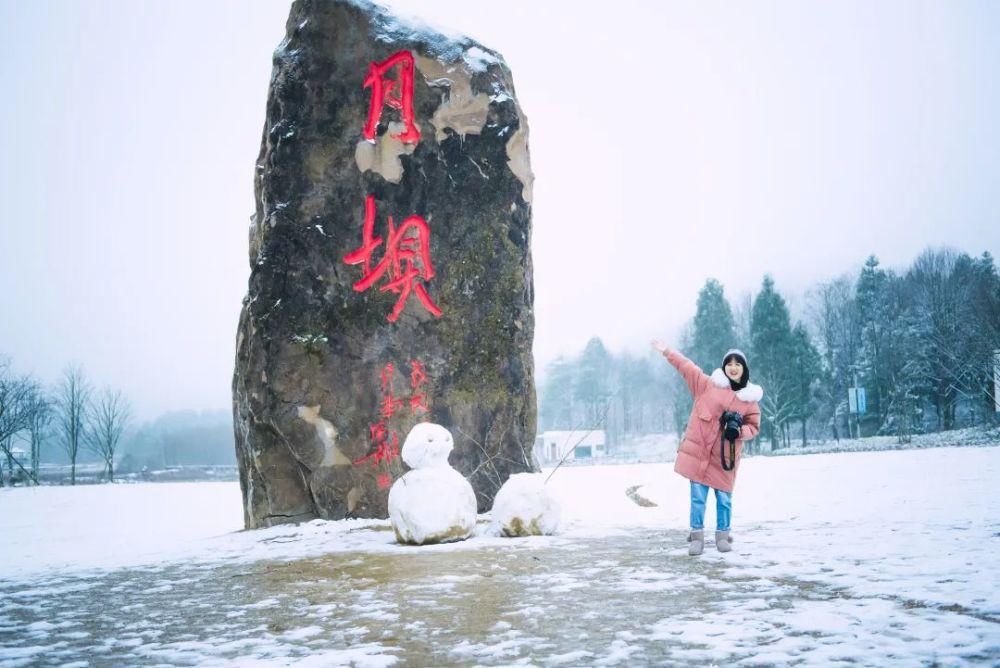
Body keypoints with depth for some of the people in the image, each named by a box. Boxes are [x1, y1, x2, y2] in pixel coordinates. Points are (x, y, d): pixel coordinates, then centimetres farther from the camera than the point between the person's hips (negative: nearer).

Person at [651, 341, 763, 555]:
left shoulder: (750, 399, 4)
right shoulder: (708, 384, 2)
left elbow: (754, 426, 9)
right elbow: (687, 367, 6)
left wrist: (739, 430, -12)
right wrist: (667, 351, 6)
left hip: (724, 456, 1)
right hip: (698, 450, -1)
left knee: (724, 498, 6)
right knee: (698, 497, 2)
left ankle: (722, 535, 22)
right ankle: (697, 537, 11)